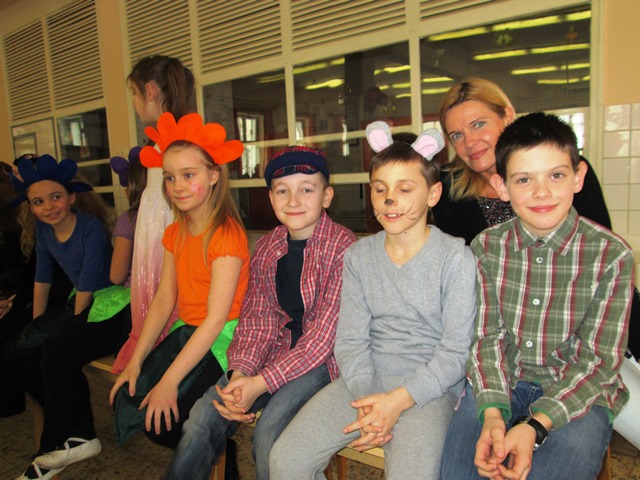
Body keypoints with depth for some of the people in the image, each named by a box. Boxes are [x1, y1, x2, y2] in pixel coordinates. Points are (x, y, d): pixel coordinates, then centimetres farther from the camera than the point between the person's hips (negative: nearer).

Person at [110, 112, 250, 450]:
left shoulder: (226, 233, -19)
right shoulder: (175, 233, 8)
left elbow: (216, 318, -22)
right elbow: (164, 299, 5)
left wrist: (169, 382, -22)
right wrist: (136, 361, -3)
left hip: (221, 339, -7)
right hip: (185, 332, 8)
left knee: (163, 420, -16)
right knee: (127, 399, -5)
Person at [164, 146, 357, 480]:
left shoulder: (343, 248, -16)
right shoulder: (267, 247, 4)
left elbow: (326, 332, -19)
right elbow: (257, 318, 3)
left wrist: (262, 382, -21)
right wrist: (240, 371, -15)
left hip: (324, 357, -5)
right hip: (278, 348, 5)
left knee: (269, 433, -23)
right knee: (204, 416, -7)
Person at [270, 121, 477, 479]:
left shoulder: (455, 257, -6)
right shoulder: (359, 256, 6)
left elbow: (456, 351, -8)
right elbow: (351, 339, 1)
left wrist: (398, 400, -17)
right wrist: (365, 398, -14)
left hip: (429, 386, -3)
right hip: (364, 381, 4)